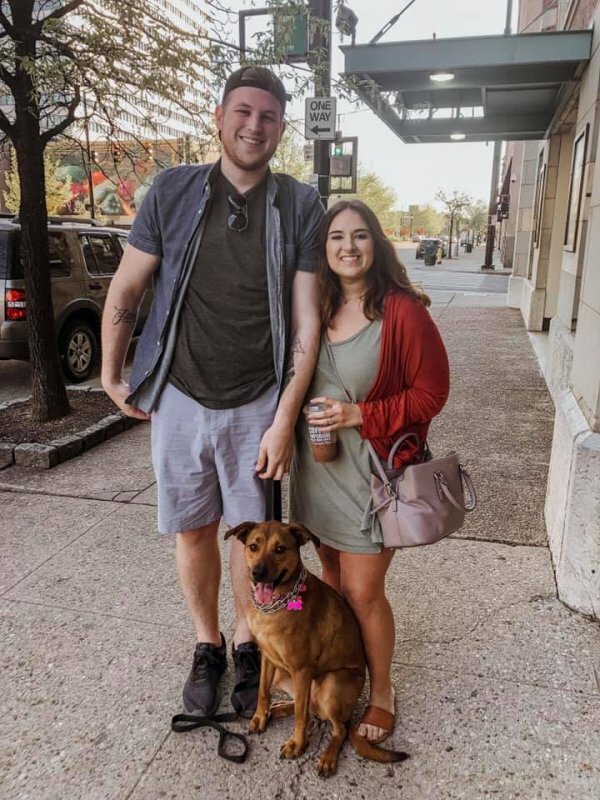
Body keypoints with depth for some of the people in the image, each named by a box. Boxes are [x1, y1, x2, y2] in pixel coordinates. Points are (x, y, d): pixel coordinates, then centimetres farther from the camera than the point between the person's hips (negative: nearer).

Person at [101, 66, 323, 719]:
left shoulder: (299, 206, -3)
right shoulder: (172, 192, -1)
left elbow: (306, 321, -7)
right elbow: (125, 291, 5)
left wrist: (284, 420, -11)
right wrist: (112, 377, 8)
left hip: (257, 407, -1)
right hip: (179, 399, 1)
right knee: (192, 530, 13)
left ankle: (247, 644, 36)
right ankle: (207, 647, 36)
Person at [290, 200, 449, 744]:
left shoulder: (403, 311, -14)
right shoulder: (316, 308, 4)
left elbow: (431, 393, -12)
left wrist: (357, 416, -19)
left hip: (372, 473, -5)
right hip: (317, 469, 6)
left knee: (363, 592, 2)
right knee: (332, 575, 19)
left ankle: (381, 691, 28)